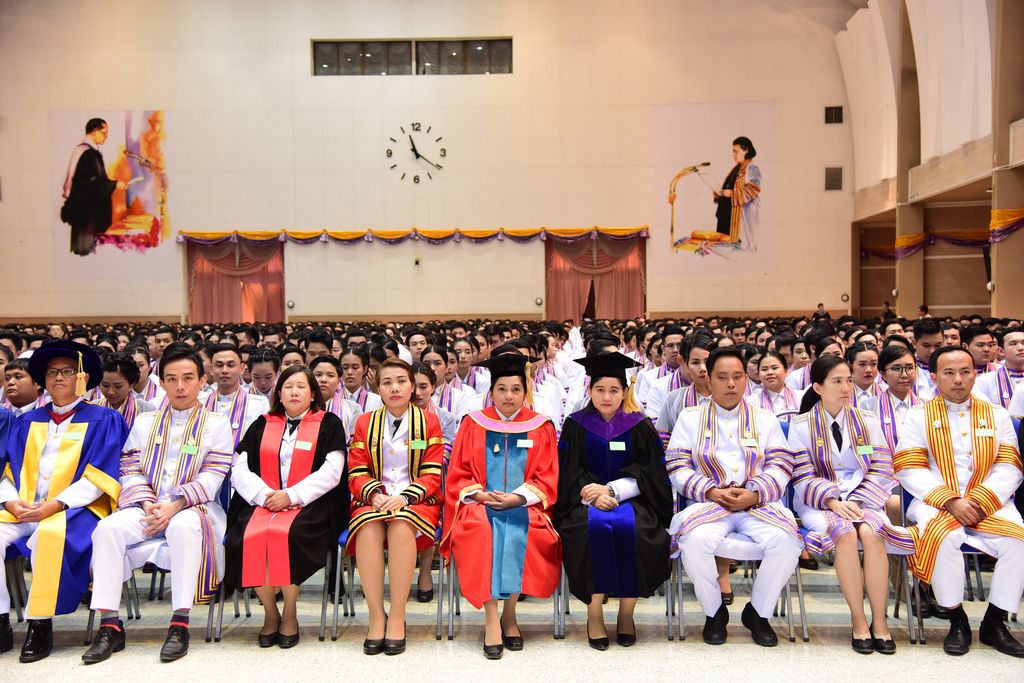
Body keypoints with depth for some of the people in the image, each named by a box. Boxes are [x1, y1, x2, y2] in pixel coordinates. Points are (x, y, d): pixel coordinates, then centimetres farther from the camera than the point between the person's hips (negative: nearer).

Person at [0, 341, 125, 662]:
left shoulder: (103, 420, 5)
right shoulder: (28, 422, 21)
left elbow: (98, 477, -5)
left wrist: (55, 505, -15)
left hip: (75, 509, -5)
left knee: (49, 534, -36)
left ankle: (40, 625, -23)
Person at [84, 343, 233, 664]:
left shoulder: (217, 424, 6)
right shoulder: (144, 422, 17)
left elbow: (211, 479, -5)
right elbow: (131, 472, 8)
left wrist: (174, 507, -18)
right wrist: (148, 504, -11)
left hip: (191, 508, -3)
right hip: (147, 507, 4)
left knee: (184, 526, -37)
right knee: (108, 528, -26)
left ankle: (180, 624, -32)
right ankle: (109, 625, -20)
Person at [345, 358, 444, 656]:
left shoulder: (429, 422, 8)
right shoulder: (365, 423, 13)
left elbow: (432, 475, 1)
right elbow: (357, 474, 6)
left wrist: (405, 497, -17)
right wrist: (375, 494, -15)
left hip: (416, 501, -1)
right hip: (374, 500, 2)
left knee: (401, 525, -35)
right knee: (368, 527, -33)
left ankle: (397, 618, -27)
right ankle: (376, 616, -25)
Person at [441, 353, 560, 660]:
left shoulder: (540, 427, 7)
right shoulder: (474, 424, 8)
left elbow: (547, 478, 4)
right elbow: (458, 475, 8)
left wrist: (518, 498, -11)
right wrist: (480, 495, -10)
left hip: (523, 505, 0)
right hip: (480, 503, 0)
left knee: (518, 532, -32)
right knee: (480, 532, -32)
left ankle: (509, 613, -14)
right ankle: (491, 618, -25)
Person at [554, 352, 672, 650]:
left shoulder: (639, 425, 7)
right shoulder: (575, 425, 7)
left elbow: (648, 474, 0)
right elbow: (568, 473, 2)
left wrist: (611, 490, -15)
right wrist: (595, 495, -17)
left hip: (629, 500, 0)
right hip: (587, 501, 0)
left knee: (629, 528, -32)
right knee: (595, 527, -33)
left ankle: (626, 614, -15)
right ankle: (594, 614, -20)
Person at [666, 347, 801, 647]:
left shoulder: (765, 419, 17)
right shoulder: (690, 417, 12)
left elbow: (781, 465, 7)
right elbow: (677, 466, 4)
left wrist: (754, 494, -12)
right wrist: (712, 492, -12)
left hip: (758, 503, 1)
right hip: (708, 502, -1)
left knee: (786, 541, -29)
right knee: (695, 541, -34)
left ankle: (758, 612, -3)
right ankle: (714, 612, -5)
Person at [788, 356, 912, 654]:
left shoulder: (866, 421, 11)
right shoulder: (802, 425, 3)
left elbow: (880, 471, 4)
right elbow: (803, 478, -2)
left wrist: (856, 502, -11)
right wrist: (832, 501, -18)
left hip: (862, 498, 2)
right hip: (819, 502, -2)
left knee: (871, 533, -31)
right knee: (846, 533, -33)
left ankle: (879, 621, -20)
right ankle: (858, 621, -20)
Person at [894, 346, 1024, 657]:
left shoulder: (997, 415, 15)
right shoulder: (919, 416, 8)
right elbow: (910, 470, -2)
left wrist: (980, 502, -12)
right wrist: (950, 502, -15)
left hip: (988, 503, 2)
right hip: (935, 503, -2)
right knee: (944, 537, -33)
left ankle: (994, 622, -6)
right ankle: (957, 621, -12)